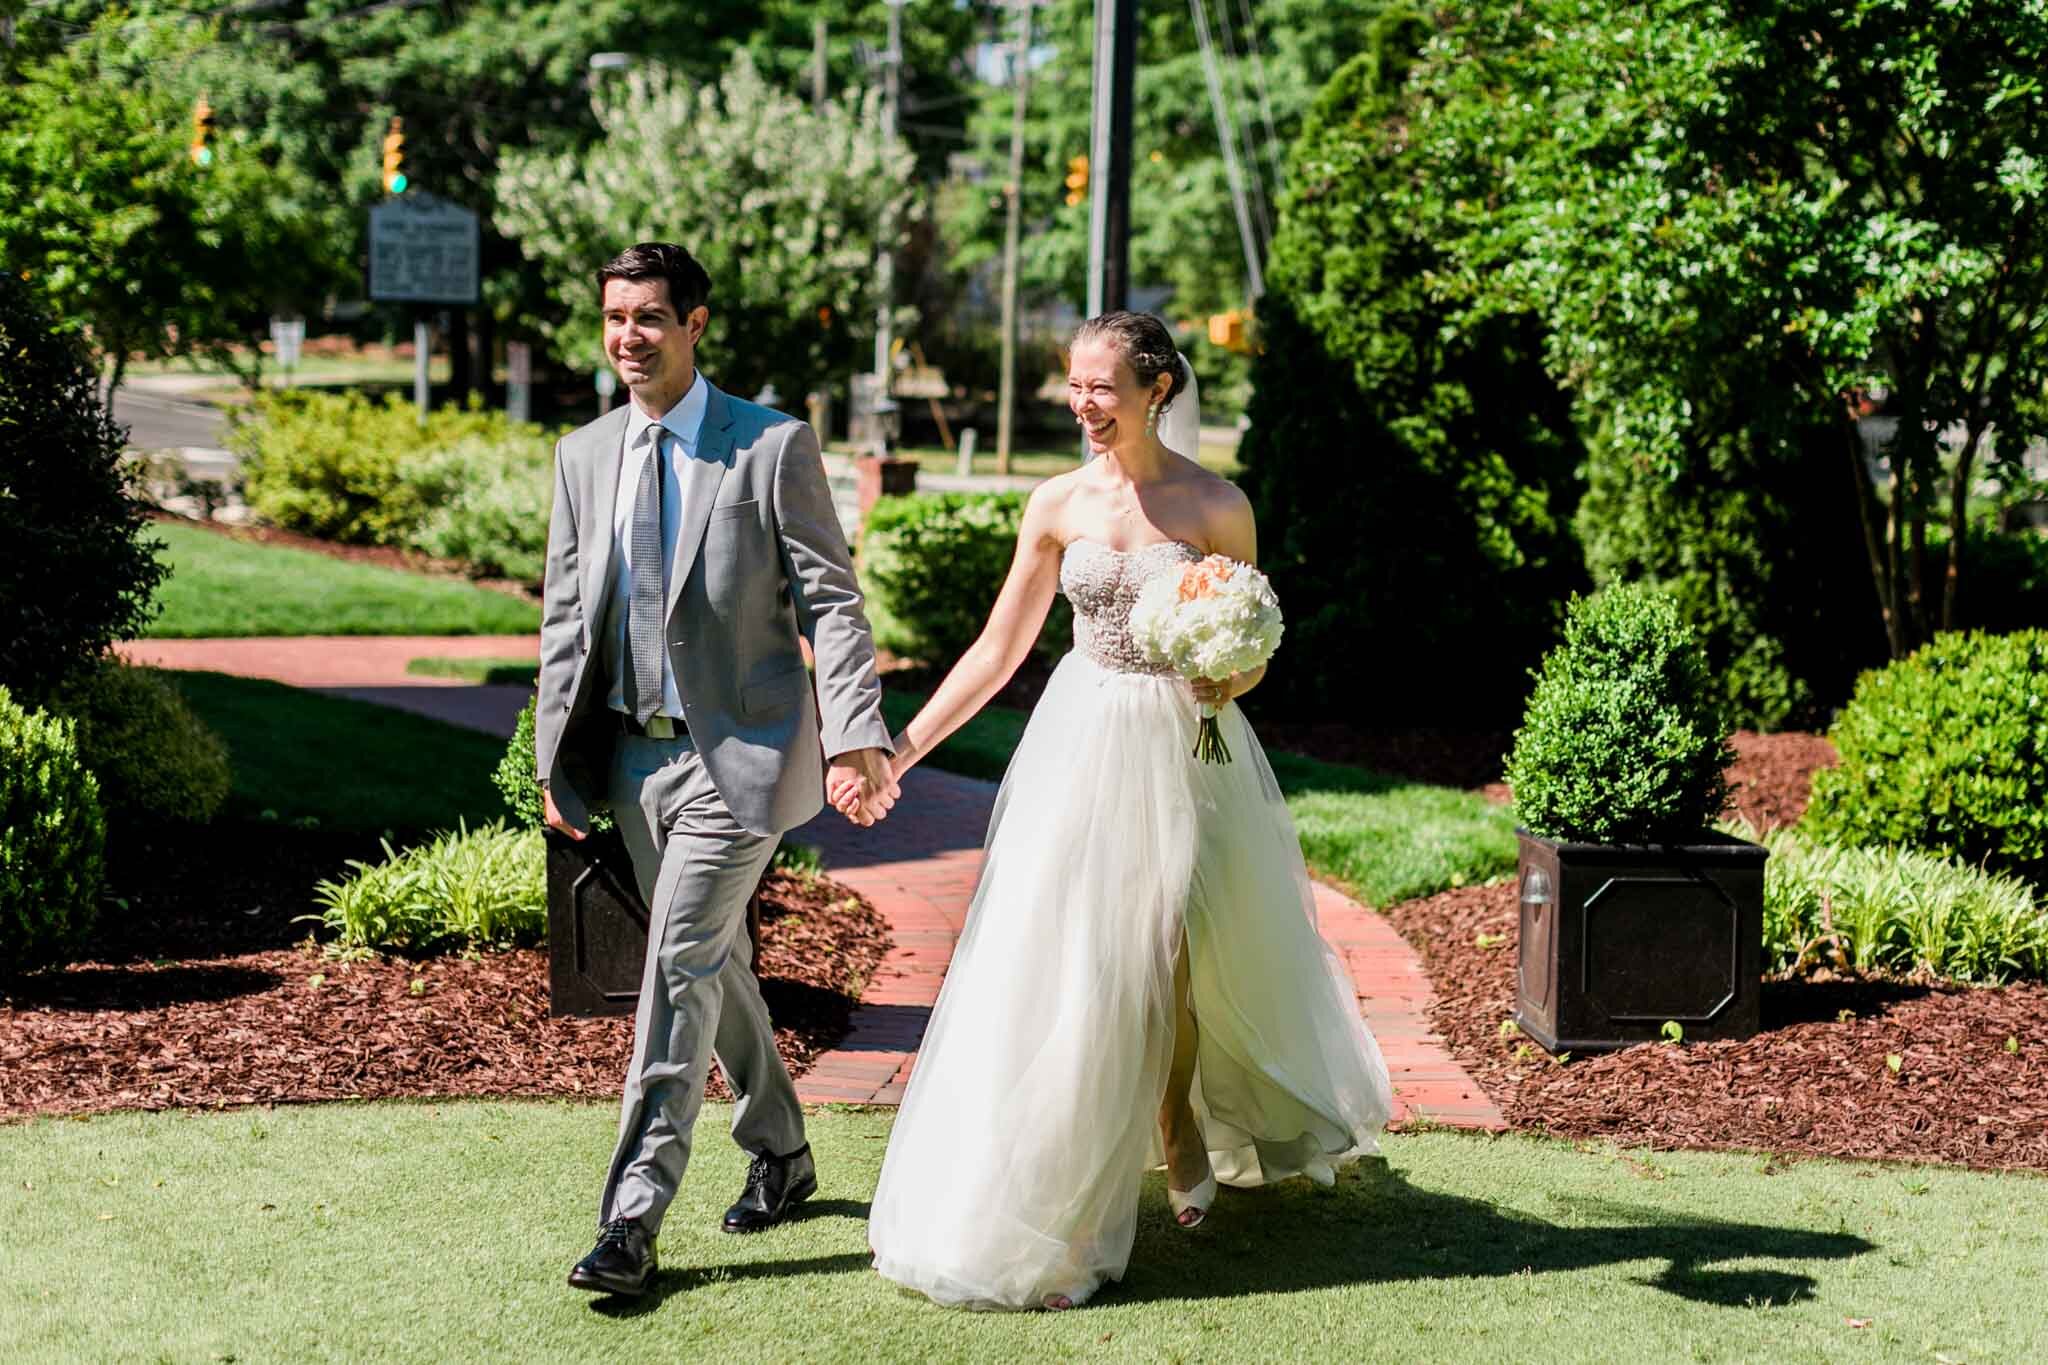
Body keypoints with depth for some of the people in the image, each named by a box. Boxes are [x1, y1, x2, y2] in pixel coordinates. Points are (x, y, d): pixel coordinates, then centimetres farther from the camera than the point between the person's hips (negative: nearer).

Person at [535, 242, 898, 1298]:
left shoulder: (774, 447, -7)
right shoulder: (583, 456, 8)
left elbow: (830, 600, -9)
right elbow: (565, 617, 11)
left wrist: (855, 736, -19)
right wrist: (556, 759, 7)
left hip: (739, 748, -6)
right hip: (633, 753, 6)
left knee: (680, 964, -11)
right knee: (711, 961, 16)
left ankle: (632, 1217, -8)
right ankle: (779, 1151, 34)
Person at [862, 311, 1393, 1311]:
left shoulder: (1217, 508, -6)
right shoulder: (1059, 506, 0)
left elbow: (1252, 656, 2)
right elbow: (998, 649, 4)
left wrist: (1228, 680, -22)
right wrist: (902, 749, -1)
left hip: (1186, 753, -2)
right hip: (1082, 750, 2)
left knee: (1181, 957, 5)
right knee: (1058, 965, 1)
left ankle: (1190, 1141, 33)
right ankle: (1039, 1199, 15)